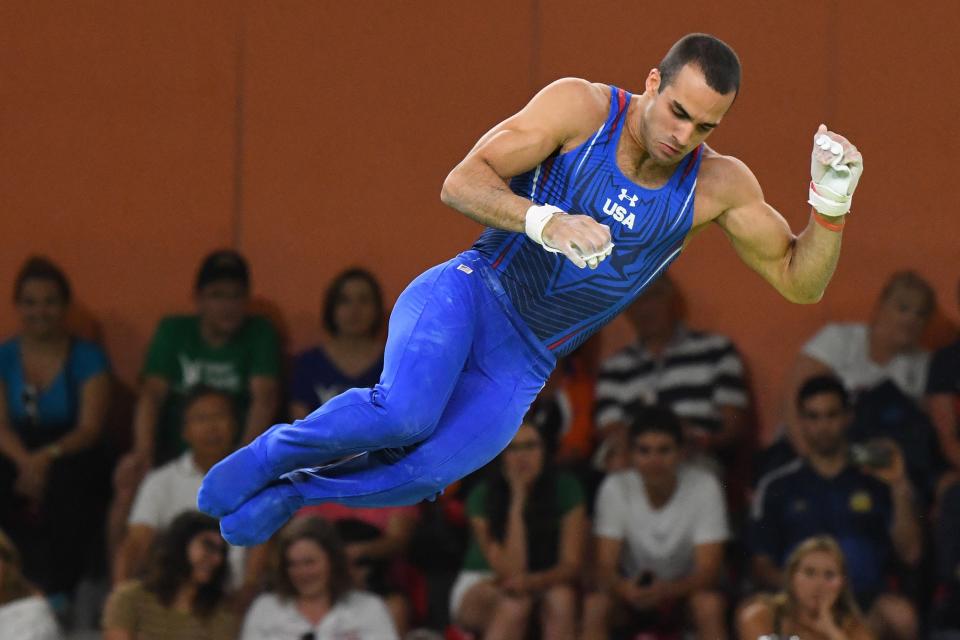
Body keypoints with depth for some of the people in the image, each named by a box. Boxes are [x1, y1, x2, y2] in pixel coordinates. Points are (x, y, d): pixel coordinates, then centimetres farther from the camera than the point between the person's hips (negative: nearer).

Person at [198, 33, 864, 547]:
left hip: (521, 368, 3)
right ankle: (270, 453, -5)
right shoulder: (582, 107, -10)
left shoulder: (719, 186, -1)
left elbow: (800, 282, 4)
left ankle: (288, 493, 2)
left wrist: (832, 201, -15)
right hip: (471, 294, -3)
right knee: (405, 412, -35)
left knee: (427, 471, -25)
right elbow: (461, 183, -15)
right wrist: (546, 223, -33)